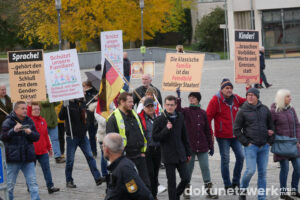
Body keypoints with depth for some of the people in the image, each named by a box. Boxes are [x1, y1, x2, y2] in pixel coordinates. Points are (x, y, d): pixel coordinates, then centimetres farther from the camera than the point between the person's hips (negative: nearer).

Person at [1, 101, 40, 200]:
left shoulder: (29, 121, 8)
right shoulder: (8, 122, -4)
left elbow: (37, 137, 6)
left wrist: (30, 133, -15)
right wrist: (14, 130, -25)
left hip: (28, 158, 3)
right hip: (13, 158, -3)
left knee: (33, 183, -1)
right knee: (10, 185, 7)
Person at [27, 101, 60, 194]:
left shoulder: (43, 121, 9)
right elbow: (27, 117, -29)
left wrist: (49, 147, 17)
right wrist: (29, 105, -42)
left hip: (43, 150, 3)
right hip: (31, 151, -3)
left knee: (46, 168, 0)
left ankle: (50, 186, -1)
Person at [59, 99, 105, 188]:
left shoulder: (80, 103, 8)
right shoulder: (68, 104, -10)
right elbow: (61, 117, -24)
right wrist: (64, 106, -39)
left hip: (82, 135, 5)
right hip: (72, 136, -5)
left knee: (90, 156, 0)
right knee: (70, 160, 3)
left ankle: (97, 178, 0)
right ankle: (69, 181, 14)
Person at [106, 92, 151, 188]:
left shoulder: (134, 115, 12)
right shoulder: (113, 119, -10)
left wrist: (143, 151, 13)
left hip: (139, 155, 6)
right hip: (125, 158, -6)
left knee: (146, 184, 7)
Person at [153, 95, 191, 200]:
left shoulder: (180, 117, 6)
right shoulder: (159, 120, -6)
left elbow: (184, 136, 13)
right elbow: (155, 137, -7)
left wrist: (188, 152, 14)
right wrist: (166, 129, -20)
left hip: (180, 154, 4)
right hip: (168, 156, -4)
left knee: (186, 178, 3)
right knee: (172, 181, 1)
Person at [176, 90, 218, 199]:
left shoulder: (203, 113, 5)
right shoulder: (185, 111, 0)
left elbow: (207, 131, 9)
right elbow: (178, 109, -24)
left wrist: (211, 146, 8)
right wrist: (178, 97, -36)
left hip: (202, 147, 2)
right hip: (189, 146, -2)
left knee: (205, 167, 2)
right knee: (189, 168, 6)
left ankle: (209, 190, 8)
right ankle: (186, 189, 20)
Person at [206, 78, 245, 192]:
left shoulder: (236, 99, 7)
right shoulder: (216, 100, -8)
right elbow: (208, 117, -8)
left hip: (235, 135, 5)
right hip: (223, 136, -5)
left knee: (240, 156, 3)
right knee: (225, 159, 1)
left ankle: (236, 182, 19)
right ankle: (227, 185, 10)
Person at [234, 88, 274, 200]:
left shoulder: (264, 109, 8)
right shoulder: (243, 111, -3)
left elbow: (271, 125, 16)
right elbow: (237, 130, -2)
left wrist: (269, 140, 6)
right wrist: (246, 143, -7)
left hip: (264, 146, 4)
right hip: (251, 146, -4)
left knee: (263, 172, 5)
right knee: (250, 170, -12)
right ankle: (243, 190, 13)